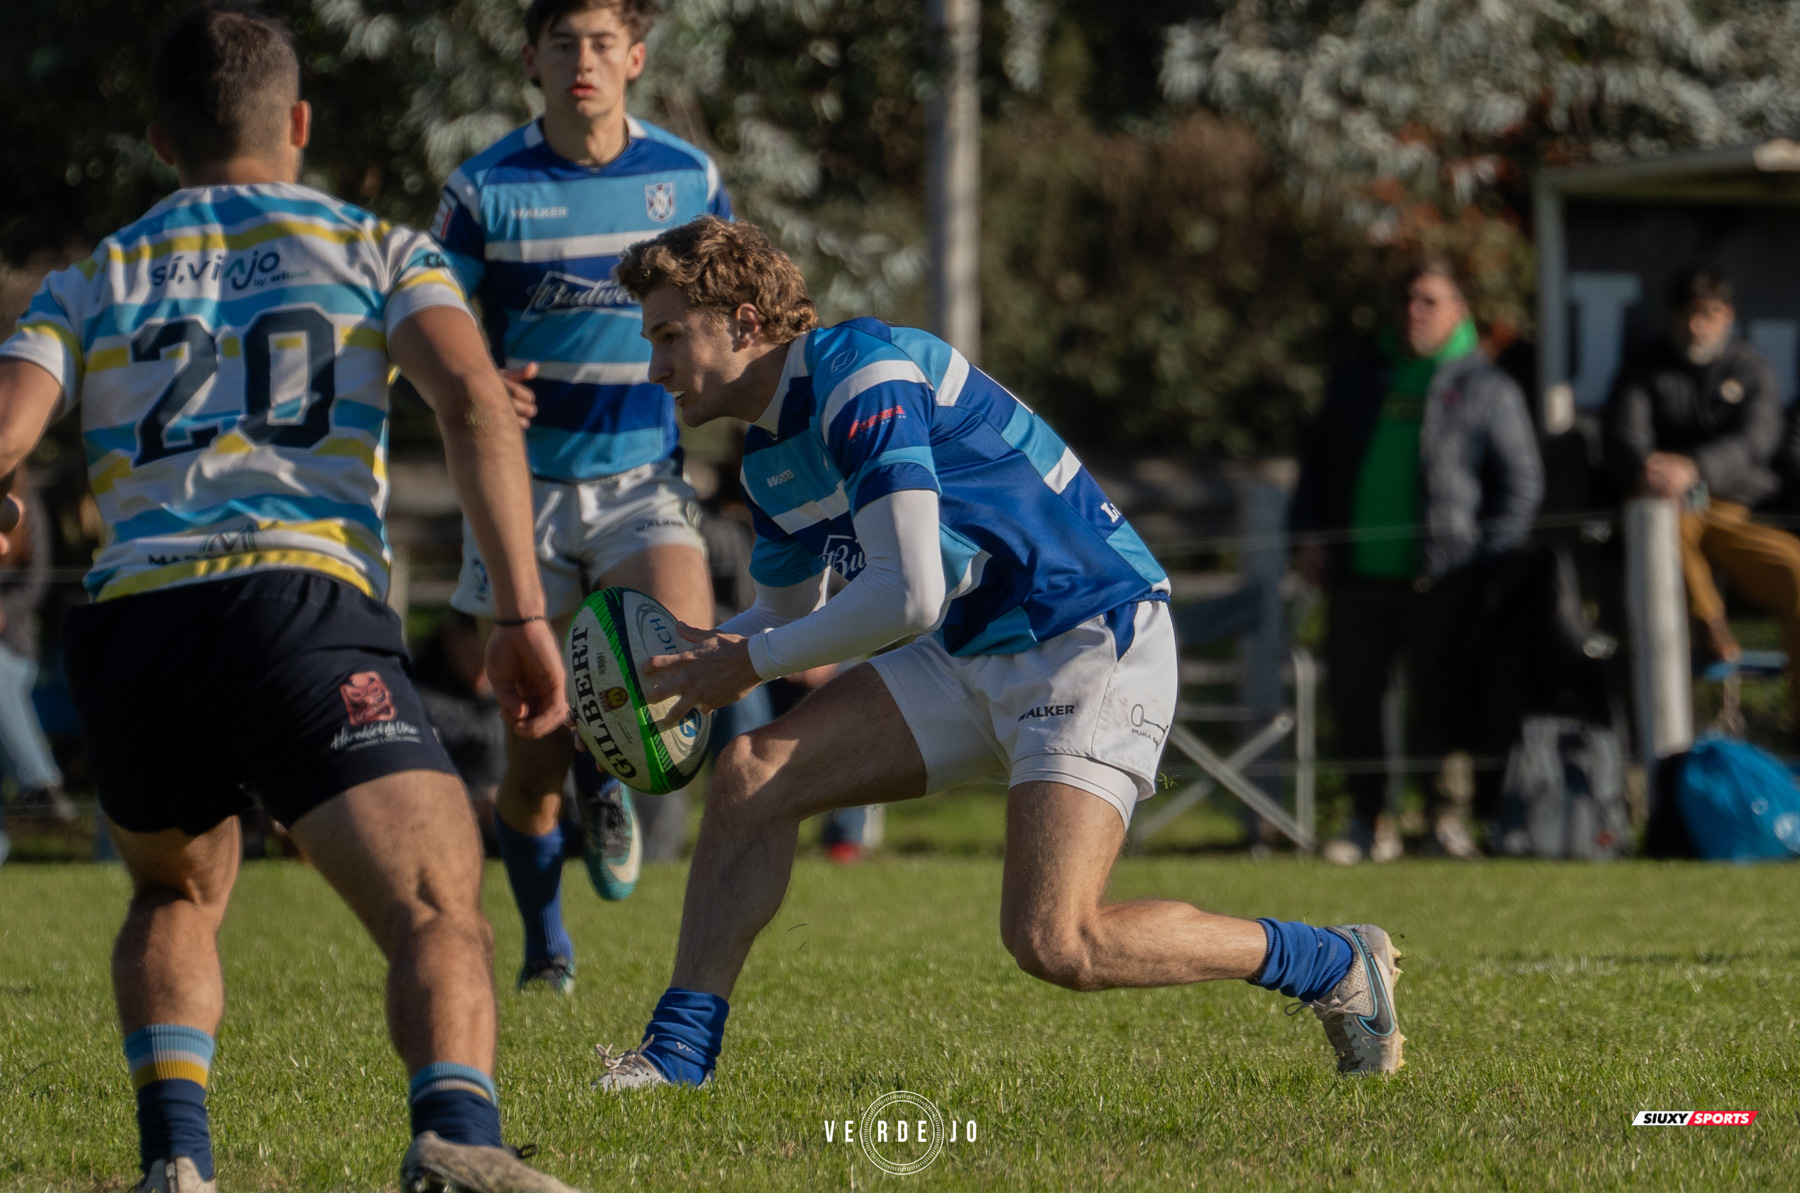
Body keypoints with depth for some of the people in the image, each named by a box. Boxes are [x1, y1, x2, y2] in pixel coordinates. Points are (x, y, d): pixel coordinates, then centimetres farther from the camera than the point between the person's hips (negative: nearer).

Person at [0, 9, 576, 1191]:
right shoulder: (382, 250, 18)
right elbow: (474, 400, 0)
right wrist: (524, 613, -4)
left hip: (129, 628, 3)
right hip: (304, 606, -3)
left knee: (178, 894, 30)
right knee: (441, 912, -11)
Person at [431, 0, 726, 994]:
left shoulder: (687, 177, 2)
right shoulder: (485, 189, -4)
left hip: (643, 475, 1)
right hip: (527, 481, -1)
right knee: (534, 753, 0)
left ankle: (606, 765, 7)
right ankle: (545, 948, 26)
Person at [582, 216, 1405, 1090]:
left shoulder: (865, 375, -21)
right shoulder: (769, 456, 9)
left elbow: (908, 595, -28)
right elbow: (786, 614, 25)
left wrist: (753, 661, -16)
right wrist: (675, 659, 6)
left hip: (1094, 644, -9)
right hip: (971, 656, 9)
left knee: (1053, 942, -21)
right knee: (750, 777, -4)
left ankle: (1334, 965, -3)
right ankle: (678, 1052, 3)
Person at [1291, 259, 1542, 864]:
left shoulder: (1486, 389, 6)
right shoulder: (1357, 378, 18)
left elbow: (1522, 480, 4)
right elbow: (1317, 457, 26)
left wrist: (1488, 558, -6)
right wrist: (1310, 534, 13)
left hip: (1441, 581, -4)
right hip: (1357, 574, 4)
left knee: (1440, 701, -4)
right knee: (1351, 695, 2)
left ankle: (1449, 818, 7)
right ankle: (1370, 822, 11)